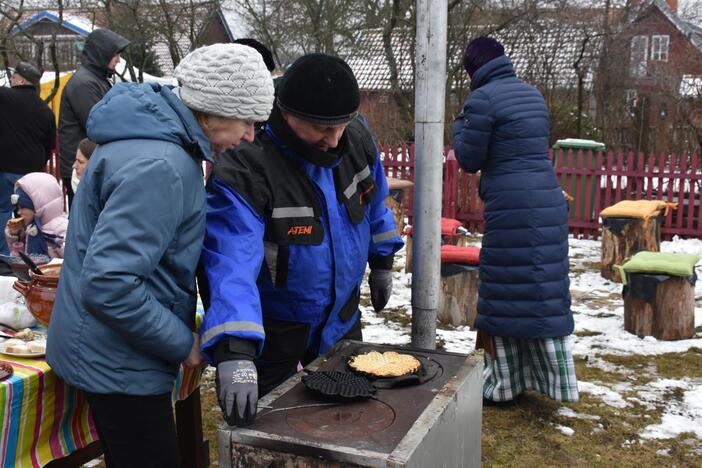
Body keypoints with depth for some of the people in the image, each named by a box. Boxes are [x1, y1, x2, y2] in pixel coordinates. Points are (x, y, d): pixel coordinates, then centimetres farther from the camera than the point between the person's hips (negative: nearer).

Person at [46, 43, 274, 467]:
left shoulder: (157, 132, 6)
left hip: (110, 355, 10)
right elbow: (108, 284, -30)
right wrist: (182, 343, -17)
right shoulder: (158, 166, -26)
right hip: (119, 366, -10)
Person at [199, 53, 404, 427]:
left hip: (341, 318, 6)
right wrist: (234, 352, -51)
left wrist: (382, 262, 17)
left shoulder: (356, 139, -11)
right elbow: (231, 262, -41)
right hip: (272, 331, -5)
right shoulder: (244, 170, -31)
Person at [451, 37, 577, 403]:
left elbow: (469, 160, -6)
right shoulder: (532, 93, 15)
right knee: (546, 291, 14)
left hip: (510, 207, -7)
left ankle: (502, 382, 12)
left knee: (503, 294, 2)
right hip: (548, 204, 8)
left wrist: (459, 127, 12)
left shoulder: (482, 99, -8)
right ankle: (554, 377, 23)